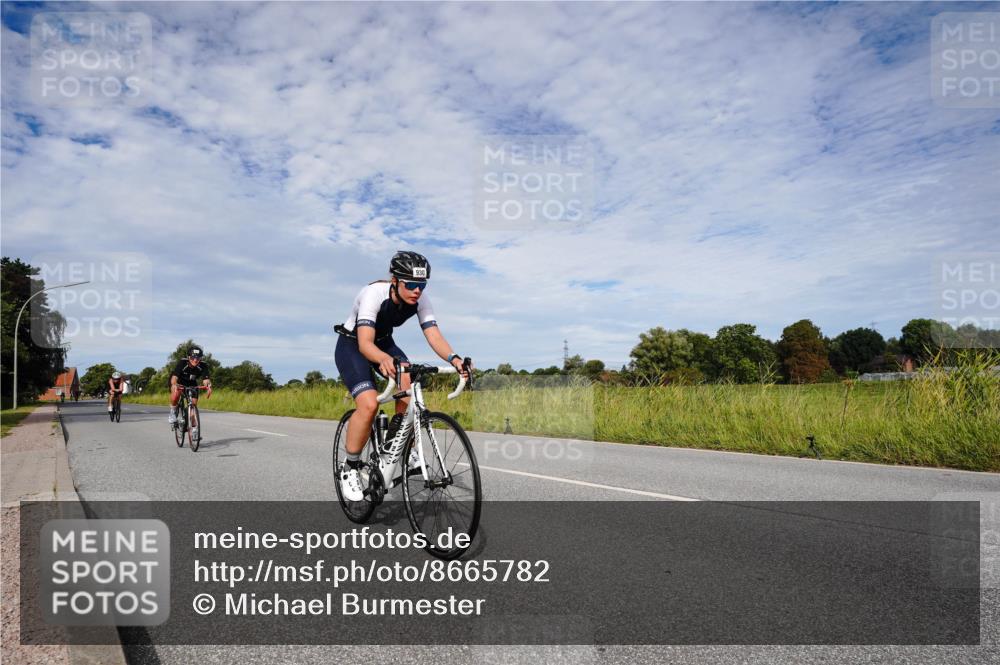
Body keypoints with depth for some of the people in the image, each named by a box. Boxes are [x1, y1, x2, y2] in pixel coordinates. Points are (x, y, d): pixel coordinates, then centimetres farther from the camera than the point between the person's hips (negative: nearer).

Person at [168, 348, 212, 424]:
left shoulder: (203, 367, -27)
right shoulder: (182, 362, -33)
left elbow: (206, 380, -37)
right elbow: (174, 377, -42)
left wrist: (208, 386, -60)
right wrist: (174, 385, -64)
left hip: (191, 383, 3)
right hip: (178, 382, -3)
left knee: (194, 403, -10)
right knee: (176, 393, -35)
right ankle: (173, 412, -8)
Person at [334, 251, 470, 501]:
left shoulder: (420, 300, -18)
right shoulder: (374, 293, -34)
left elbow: (434, 335, -26)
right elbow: (365, 343, -42)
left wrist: (454, 359, -46)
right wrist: (385, 360, -64)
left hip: (383, 343, 5)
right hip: (352, 346, -5)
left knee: (410, 385, -21)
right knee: (369, 404, -26)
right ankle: (350, 468, -6)